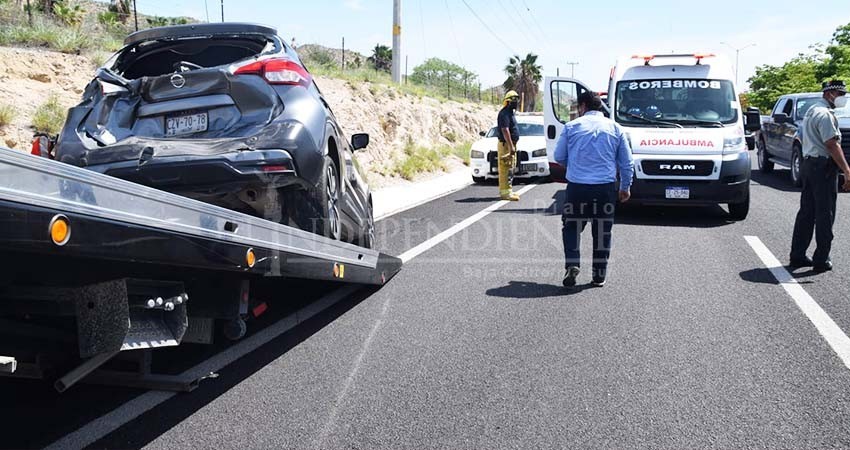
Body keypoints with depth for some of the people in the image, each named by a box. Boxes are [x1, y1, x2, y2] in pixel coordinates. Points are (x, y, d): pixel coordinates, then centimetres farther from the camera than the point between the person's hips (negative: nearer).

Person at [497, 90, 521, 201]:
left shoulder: (510, 112, 17)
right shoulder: (504, 113, -16)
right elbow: (505, 130, -24)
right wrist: (511, 146, -28)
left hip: (510, 144, 11)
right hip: (506, 145, -11)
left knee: (509, 169, 14)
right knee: (507, 169, -11)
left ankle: (505, 191, 20)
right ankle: (506, 193, -12)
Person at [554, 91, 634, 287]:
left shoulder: (572, 126, 1)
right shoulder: (615, 128, 7)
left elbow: (559, 157, 8)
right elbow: (627, 162, 9)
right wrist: (625, 187, 20)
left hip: (577, 187, -1)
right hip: (606, 188, 1)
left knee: (572, 227, 13)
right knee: (603, 231, 11)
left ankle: (572, 265, -5)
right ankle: (600, 275, 15)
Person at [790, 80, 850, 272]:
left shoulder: (812, 111, 17)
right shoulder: (825, 114, -14)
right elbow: (832, 144, -21)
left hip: (808, 164, 10)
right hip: (823, 166, -9)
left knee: (806, 212, 12)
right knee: (825, 214, -2)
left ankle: (797, 256, 15)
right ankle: (821, 260, 2)